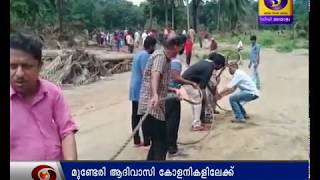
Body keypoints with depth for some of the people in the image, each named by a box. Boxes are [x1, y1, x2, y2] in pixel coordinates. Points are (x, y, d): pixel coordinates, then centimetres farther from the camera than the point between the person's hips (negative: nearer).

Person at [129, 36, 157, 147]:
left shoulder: (138, 54, 16)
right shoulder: (145, 55, -15)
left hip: (135, 89, 10)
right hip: (141, 90, -10)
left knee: (136, 115, 10)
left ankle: (136, 140, 16)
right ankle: (147, 141, 2)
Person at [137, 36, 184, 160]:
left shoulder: (164, 58, 21)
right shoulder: (160, 56, -10)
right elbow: (154, 76, -31)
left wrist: (174, 90, 13)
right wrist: (155, 95, -48)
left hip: (155, 107, 10)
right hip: (152, 107, -10)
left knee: (157, 142, 15)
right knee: (161, 144, -9)